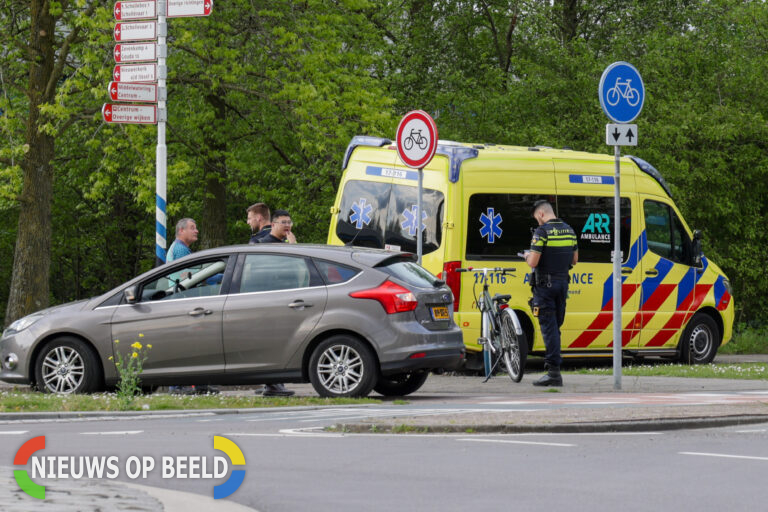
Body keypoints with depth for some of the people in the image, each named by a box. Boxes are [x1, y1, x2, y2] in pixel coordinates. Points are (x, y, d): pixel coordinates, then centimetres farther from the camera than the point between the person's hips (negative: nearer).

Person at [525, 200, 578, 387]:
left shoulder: (542, 231, -14)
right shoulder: (569, 230, 9)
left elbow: (533, 263, -18)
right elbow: (574, 260, 16)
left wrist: (528, 256, 4)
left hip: (545, 285, -7)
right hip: (563, 283, 7)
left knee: (549, 327, -7)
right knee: (555, 326, 14)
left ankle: (554, 372, -11)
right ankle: (553, 363, 16)